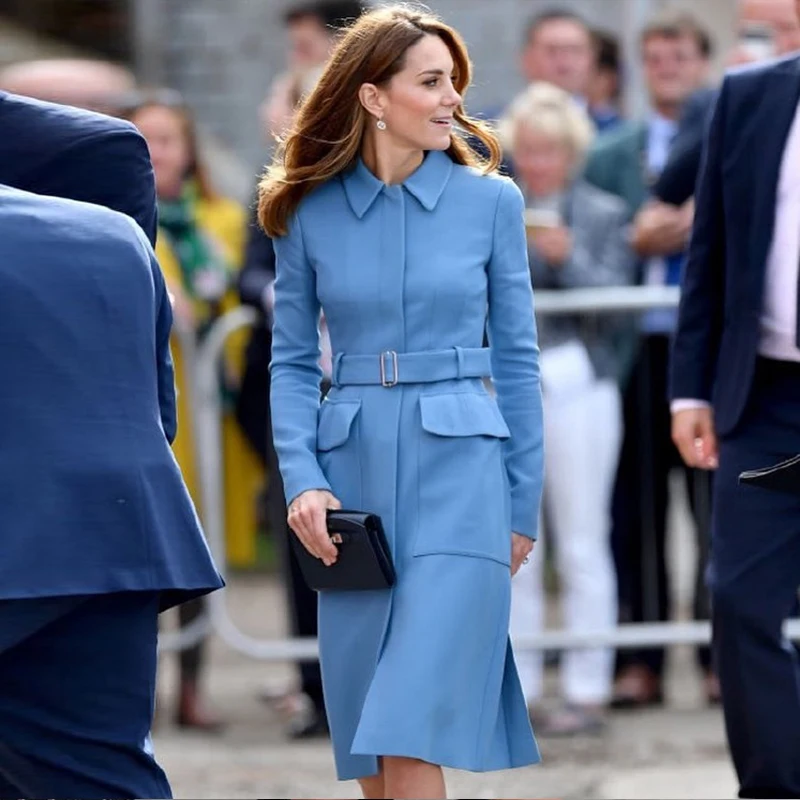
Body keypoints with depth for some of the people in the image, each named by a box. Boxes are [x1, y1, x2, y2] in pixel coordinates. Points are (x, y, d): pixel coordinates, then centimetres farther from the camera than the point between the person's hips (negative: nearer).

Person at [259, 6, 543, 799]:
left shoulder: (489, 201, 2)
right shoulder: (311, 212, 5)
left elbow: (516, 359, 6)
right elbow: (292, 360, 9)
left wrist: (523, 508, 5)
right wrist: (302, 478, -6)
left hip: (458, 474, -2)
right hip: (353, 475, 2)